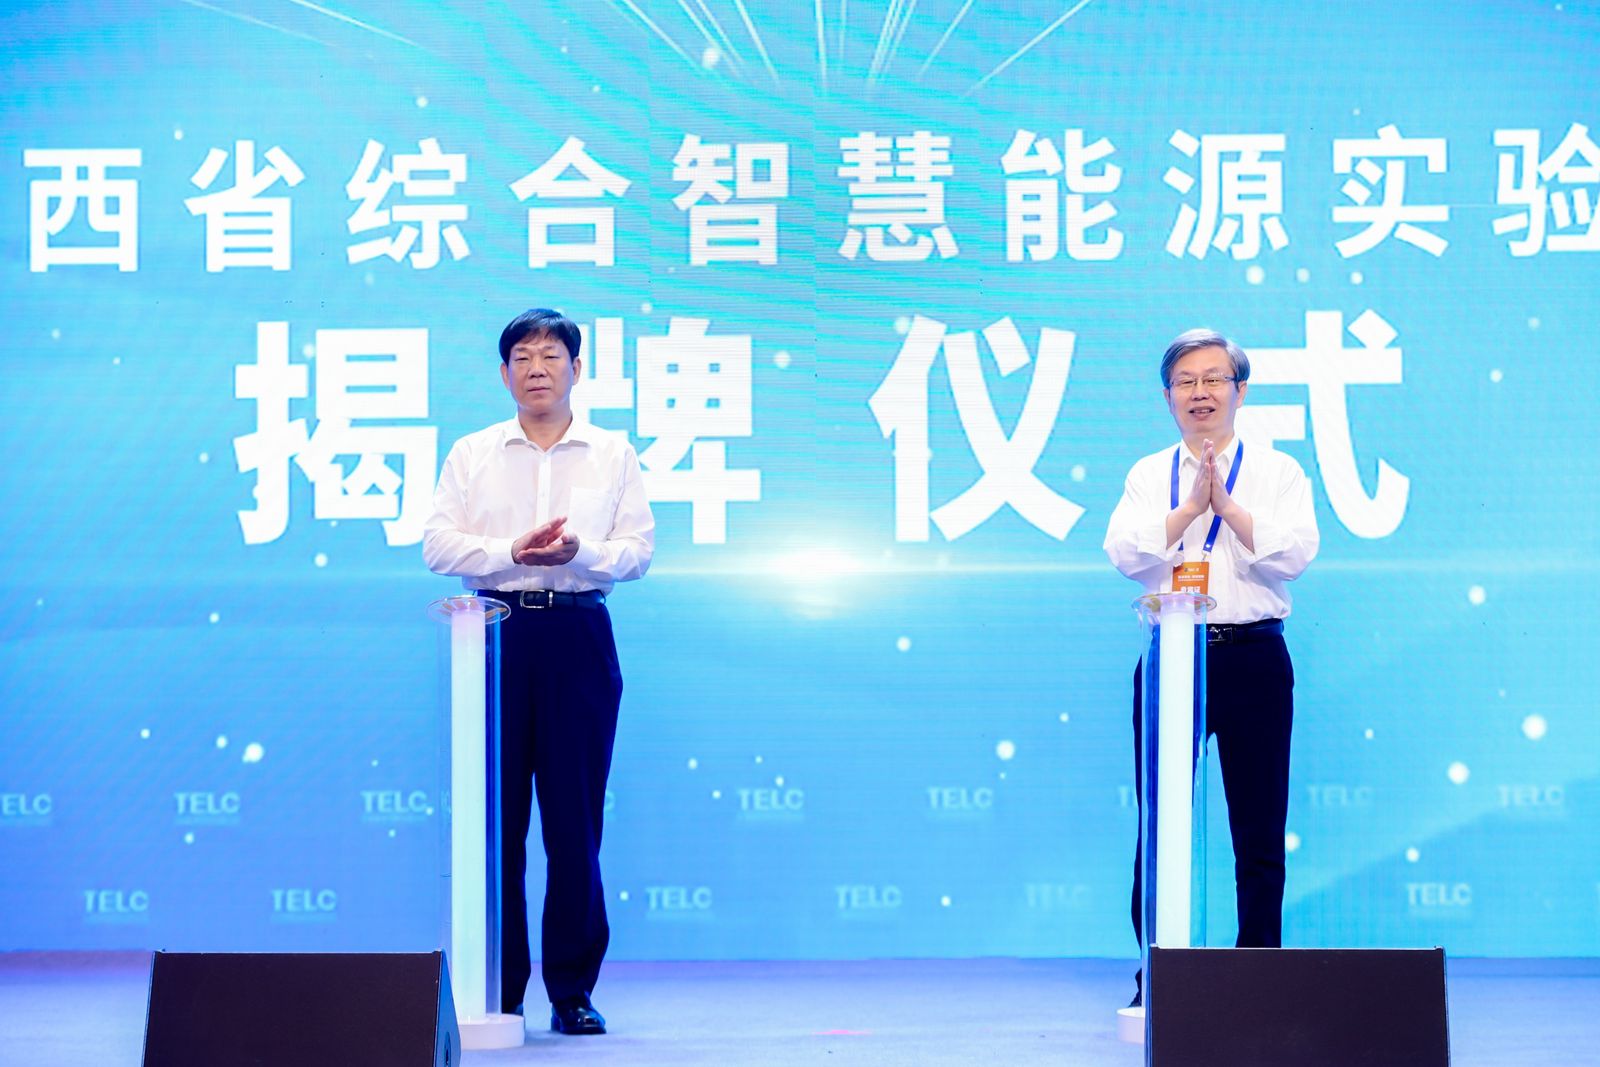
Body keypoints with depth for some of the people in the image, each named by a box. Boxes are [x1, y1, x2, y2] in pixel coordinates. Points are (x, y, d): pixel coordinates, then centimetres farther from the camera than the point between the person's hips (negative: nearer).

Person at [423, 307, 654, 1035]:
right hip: (496, 631, 0)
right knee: (495, 812, -2)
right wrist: (513, 552, -14)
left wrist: (579, 551, -16)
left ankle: (573, 990, 5)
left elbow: (637, 550, 4)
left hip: (578, 634, 0)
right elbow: (439, 544, 1)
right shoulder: (472, 454, 12)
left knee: (576, 816, -1)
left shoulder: (613, 454, 11)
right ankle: (495, 989, 5)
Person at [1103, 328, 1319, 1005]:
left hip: (1253, 658, -1)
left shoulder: (1276, 471, 9)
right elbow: (1125, 553, -2)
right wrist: (1193, 506, -9)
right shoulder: (1148, 475, 15)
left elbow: (1295, 553, -6)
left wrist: (1226, 504, -9)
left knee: (1259, 829, 0)